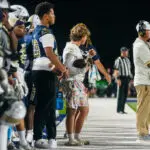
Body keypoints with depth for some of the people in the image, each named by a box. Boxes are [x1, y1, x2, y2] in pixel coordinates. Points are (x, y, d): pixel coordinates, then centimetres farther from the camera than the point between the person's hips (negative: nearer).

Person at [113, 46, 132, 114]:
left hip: (127, 78, 7)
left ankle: (122, 109, 11)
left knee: (125, 94, 6)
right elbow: (116, 71, -11)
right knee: (120, 94, -6)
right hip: (121, 78, -7)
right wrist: (118, 79, -19)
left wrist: (130, 79, 15)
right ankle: (119, 110, -2)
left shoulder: (128, 60, 16)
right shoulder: (118, 60, -7)